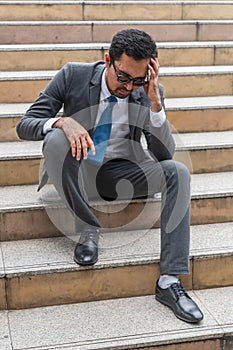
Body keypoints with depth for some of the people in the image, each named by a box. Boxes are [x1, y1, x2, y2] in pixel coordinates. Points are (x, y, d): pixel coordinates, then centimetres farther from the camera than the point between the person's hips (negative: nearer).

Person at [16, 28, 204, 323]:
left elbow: (163, 155, -10)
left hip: (119, 174, 2)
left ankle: (169, 281, -25)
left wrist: (155, 103, -24)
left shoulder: (150, 92, -8)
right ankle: (88, 230, -18)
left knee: (177, 172, -23)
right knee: (55, 139, -33)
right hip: (76, 172, -1)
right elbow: (25, 126, -12)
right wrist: (62, 122, -35)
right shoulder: (73, 75, -12)